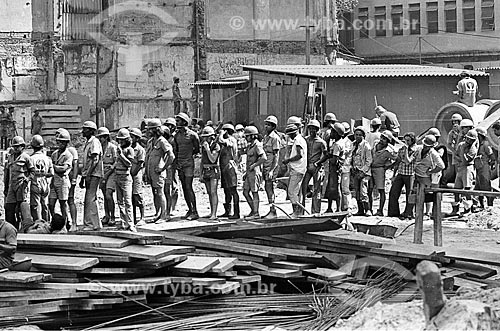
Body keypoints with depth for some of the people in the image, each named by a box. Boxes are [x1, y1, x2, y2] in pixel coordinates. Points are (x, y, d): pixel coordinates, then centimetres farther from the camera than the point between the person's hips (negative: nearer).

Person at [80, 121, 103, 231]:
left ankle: (92, 224, -12)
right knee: (88, 200, 10)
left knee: (90, 199, -12)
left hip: (94, 175, -10)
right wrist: (83, 178, 22)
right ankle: (96, 224, 14)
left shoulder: (95, 142, -10)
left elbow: (95, 160, -18)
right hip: (89, 175, 10)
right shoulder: (88, 143, 20)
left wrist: (88, 175, -22)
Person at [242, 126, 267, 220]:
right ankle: (253, 210, 19)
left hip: (255, 172, -10)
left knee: (254, 192, -5)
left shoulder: (257, 146, -14)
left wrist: (253, 166, -20)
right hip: (249, 173, 10)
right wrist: (246, 173, 22)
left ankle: (256, 213, -1)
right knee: (245, 192, 10)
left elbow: (264, 158, -26)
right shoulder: (250, 146, 16)